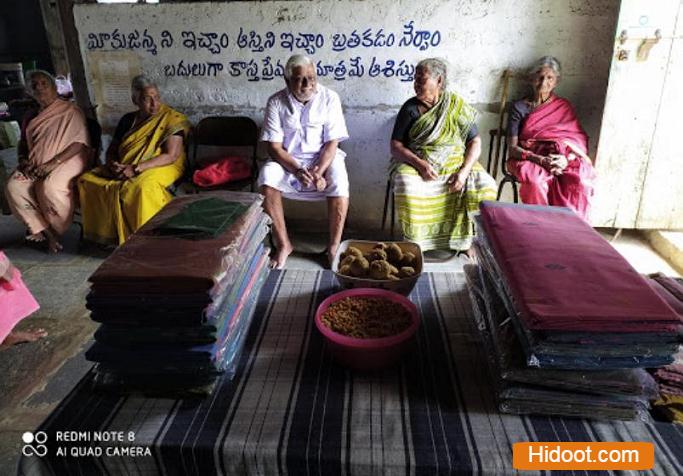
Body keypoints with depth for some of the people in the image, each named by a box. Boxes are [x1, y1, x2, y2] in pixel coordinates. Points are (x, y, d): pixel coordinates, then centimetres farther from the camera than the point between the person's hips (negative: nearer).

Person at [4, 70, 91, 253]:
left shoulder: (71, 111, -2)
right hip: (35, 165, 6)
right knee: (13, 186, -21)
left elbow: (80, 143, -11)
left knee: (49, 187, -35)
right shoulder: (31, 117, 18)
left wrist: (52, 163, -18)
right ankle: (45, 231, -12)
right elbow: (23, 143, 24)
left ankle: (56, 229, -10)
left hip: (67, 160, -6)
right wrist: (23, 160, 0)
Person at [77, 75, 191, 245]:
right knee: (86, 180, -9)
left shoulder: (171, 119, -7)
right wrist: (113, 164, -9)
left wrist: (136, 168, -22)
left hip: (161, 167, -6)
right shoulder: (127, 120, 11)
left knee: (143, 187, -39)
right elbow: (111, 150, 16)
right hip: (123, 169, 7)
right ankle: (108, 233, -2)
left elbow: (171, 156, -17)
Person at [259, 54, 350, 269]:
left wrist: (319, 172, -26)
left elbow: (332, 142, -10)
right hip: (287, 160, 1)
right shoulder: (276, 102, -7)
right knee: (267, 178, -29)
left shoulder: (329, 98, -8)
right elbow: (274, 147, -9)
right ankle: (283, 244, -16)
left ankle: (334, 246, -16)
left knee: (339, 182, -32)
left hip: (323, 158, -1)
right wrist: (298, 171, -25)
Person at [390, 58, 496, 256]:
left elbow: (475, 142, 2)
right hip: (417, 164, -1)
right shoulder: (411, 108, 3)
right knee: (406, 185, -34)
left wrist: (464, 171, -16)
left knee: (485, 185, -23)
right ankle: (413, 244, -18)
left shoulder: (457, 106, 5)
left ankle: (465, 240, -3)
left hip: (455, 163, 2)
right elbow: (396, 146, -2)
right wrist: (420, 163, -20)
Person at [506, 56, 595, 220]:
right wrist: (541, 160, -19)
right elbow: (512, 148, -3)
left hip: (561, 160, 2)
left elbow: (580, 142, 6)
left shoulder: (564, 107, 14)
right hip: (529, 159, -2)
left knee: (581, 180, -31)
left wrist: (567, 159, -17)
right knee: (536, 181, -38)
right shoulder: (519, 107, 6)